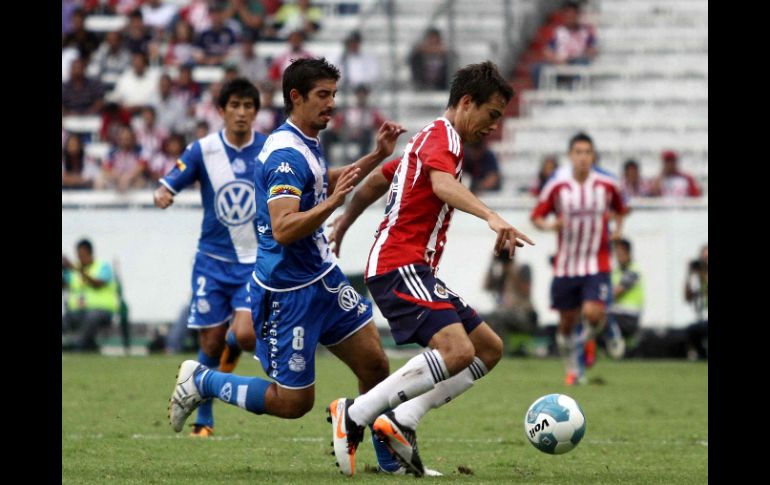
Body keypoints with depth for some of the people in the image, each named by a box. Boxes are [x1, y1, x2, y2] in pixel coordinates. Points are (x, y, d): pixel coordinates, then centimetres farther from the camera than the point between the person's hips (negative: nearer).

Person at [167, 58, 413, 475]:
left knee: (374, 363, 4)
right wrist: (332, 202, -39)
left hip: (322, 277, 9)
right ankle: (201, 382, 16)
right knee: (294, 402, -1)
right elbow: (283, 229, -31)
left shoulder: (307, 143, 8)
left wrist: (377, 156, 24)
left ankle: (390, 461, 16)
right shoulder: (286, 154, -22)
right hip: (287, 292, -9)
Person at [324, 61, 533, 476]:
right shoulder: (442, 136, -9)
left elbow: (378, 178, 37)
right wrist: (491, 217, -46)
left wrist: (346, 220, 50)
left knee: (489, 348, 7)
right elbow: (442, 183, -31)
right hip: (400, 266, -11)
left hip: (415, 270, 11)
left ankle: (401, 421, -4)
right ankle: (355, 415, -22)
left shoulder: (430, 139, 24)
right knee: (457, 351, -28)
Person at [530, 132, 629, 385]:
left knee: (593, 312, -21)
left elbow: (619, 209, 19)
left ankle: (592, 333, 16)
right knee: (567, 322, 6)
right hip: (565, 266, 1)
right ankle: (573, 369, 28)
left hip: (597, 265, -1)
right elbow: (536, 216, 3)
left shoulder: (607, 184, -1)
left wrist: (618, 228, 1)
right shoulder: (557, 186, -4)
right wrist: (549, 225, -18)